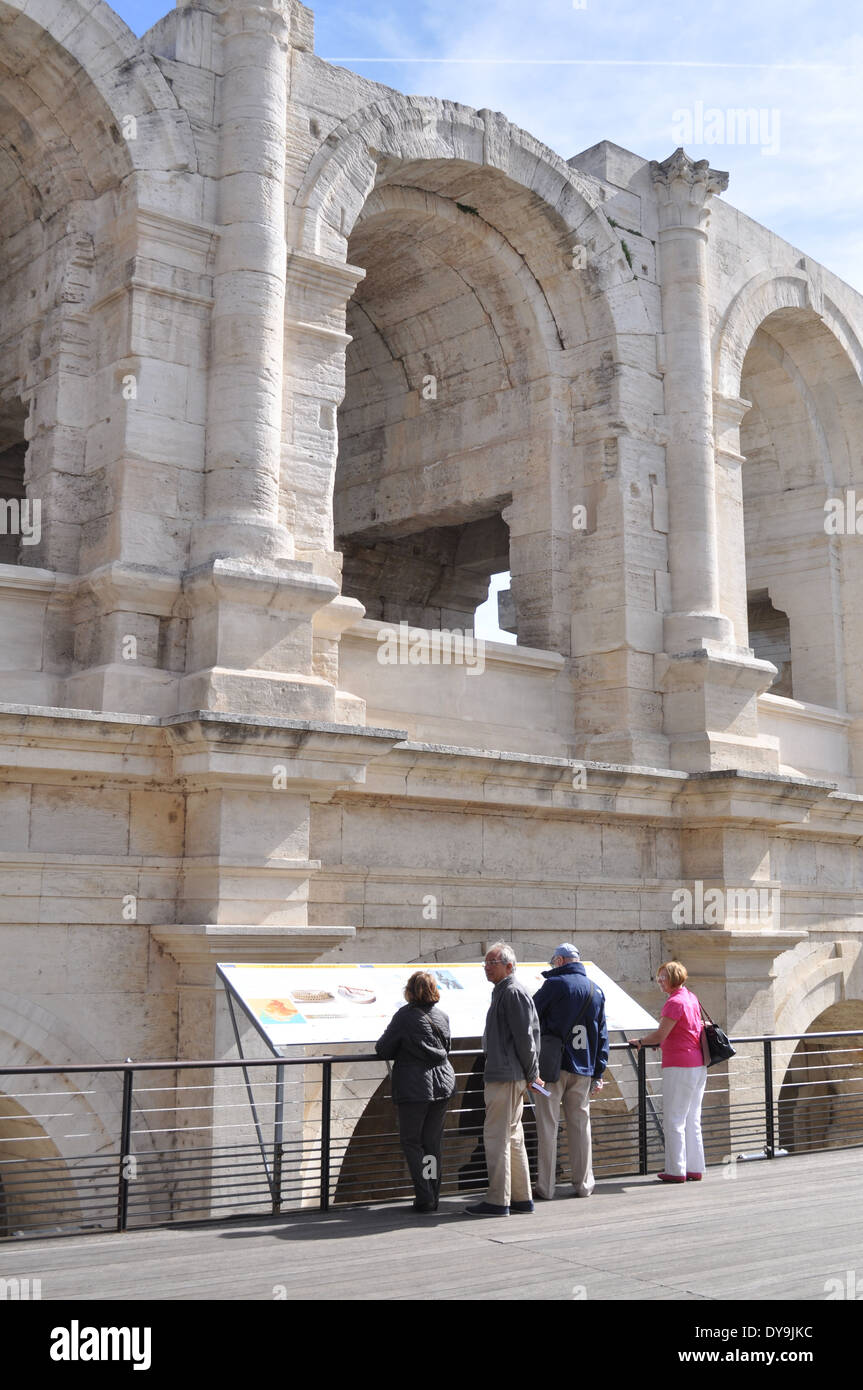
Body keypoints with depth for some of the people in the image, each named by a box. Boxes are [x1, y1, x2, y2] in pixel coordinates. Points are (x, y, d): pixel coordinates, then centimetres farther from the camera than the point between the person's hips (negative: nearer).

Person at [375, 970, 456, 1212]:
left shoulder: (405, 1015, -10)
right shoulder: (442, 1016, 7)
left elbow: (384, 1050, -6)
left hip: (413, 1088, -5)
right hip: (442, 1085, 5)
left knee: (411, 1142, 5)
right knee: (433, 1142, 13)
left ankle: (424, 1197, -4)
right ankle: (433, 1197, 15)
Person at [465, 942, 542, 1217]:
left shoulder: (513, 992, -13)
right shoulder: (502, 991, 19)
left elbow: (525, 1037, -17)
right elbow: (527, 1035, 23)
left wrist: (531, 1074, -11)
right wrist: (531, 1073, 20)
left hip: (505, 1077, -11)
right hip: (506, 1076, 11)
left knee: (496, 1135, -8)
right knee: (512, 1136, 14)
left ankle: (498, 1201, -5)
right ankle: (521, 1197, 20)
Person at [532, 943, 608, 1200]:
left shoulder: (554, 984, -8)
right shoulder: (597, 991, 9)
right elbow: (602, 1035, 11)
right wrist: (598, 1073, 14)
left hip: (552, 1064, -5)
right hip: (583, 1070, 5)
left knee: (547, 1125, 0)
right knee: (580, 1125, 12)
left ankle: (545, 1186, 2)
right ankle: (583, 1184, 17)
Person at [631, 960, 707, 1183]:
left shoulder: (675, 1002, -15)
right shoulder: (691, 998, 12)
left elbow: (660, 1034, -17)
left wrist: (640, 1042, 0)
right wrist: (661, 1043, 23)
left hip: (679, 1067, -9)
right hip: (698, 1065, 9)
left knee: (674, 1120, -2)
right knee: (692, 1120, 13)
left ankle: (676, 1171, 0)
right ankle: (695, 1168, 16)